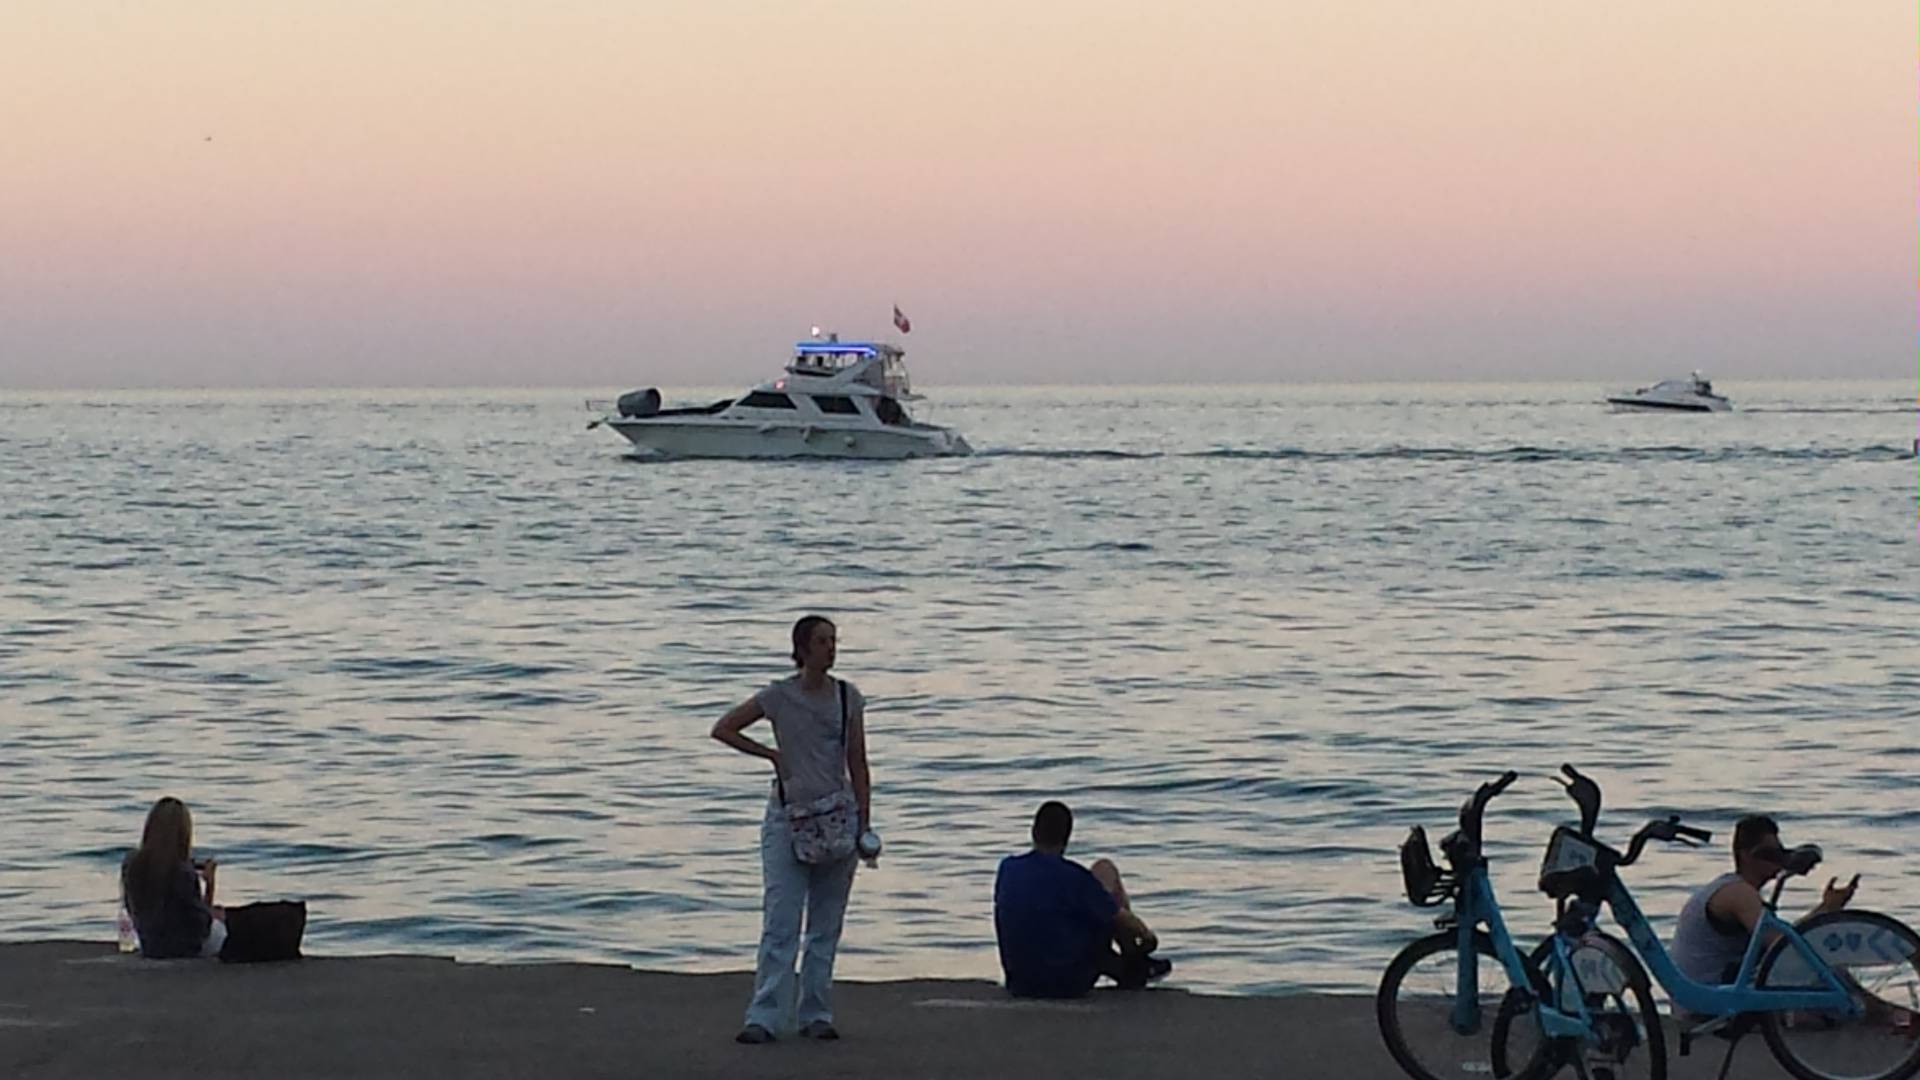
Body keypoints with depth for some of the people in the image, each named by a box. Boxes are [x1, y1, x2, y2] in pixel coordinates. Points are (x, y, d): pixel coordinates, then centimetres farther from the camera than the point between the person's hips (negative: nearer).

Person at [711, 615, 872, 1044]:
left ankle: (816, 1015, 13)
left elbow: (857, 765, 6)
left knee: (826, 926, 6)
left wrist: (864, 822, 0)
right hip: (788, 815, -2)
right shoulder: (778, 696, -2)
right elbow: (723, 729, 6)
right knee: (780, 924, -7)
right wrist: (770, 753, -1)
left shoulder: (848, 698, 5)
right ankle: (764, 1017, -7)